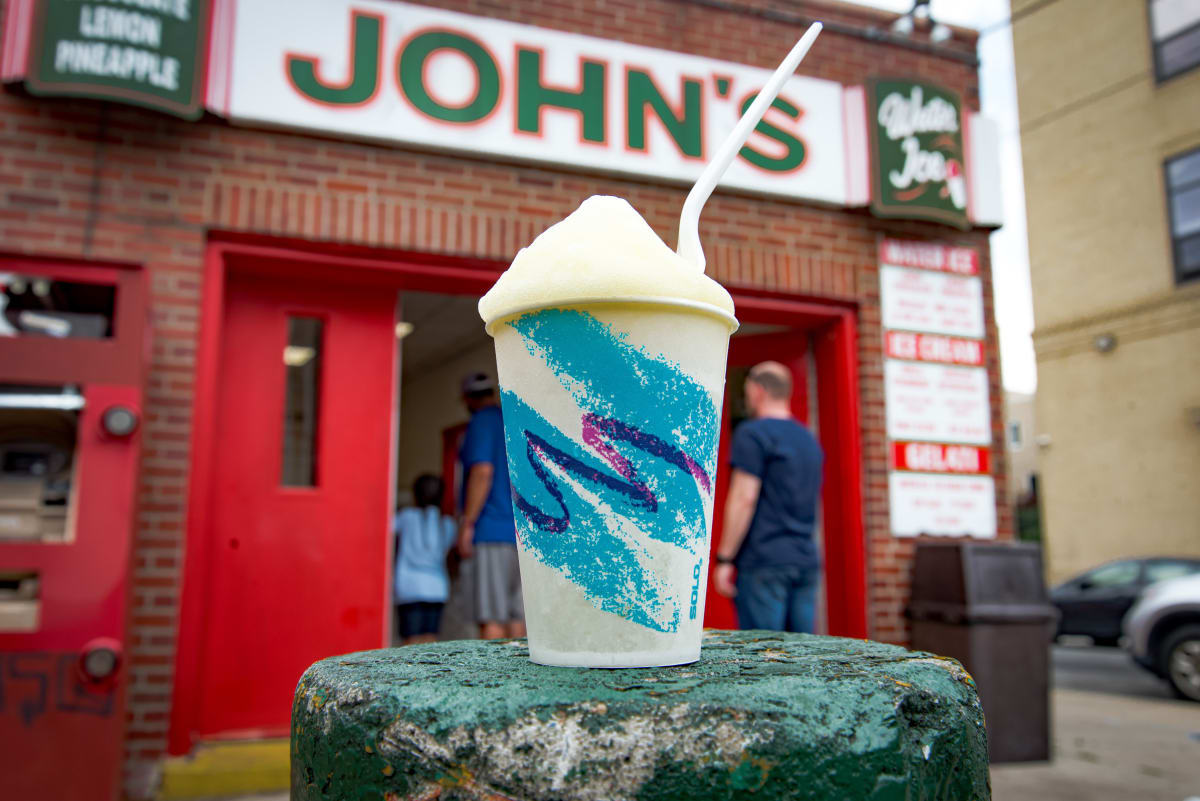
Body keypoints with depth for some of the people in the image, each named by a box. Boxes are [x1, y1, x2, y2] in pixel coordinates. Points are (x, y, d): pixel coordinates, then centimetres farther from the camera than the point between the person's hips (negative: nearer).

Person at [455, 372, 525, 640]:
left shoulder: (483, 421, -4)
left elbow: (482, 471, -16)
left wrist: (466, 524, -15)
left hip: (494, 529, -8)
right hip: (524, 529, 8)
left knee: (491, 617, -10)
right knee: (515, 614, 6)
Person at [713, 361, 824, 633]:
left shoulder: (752, 433, -7)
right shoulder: (809, 439, 17)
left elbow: (744, 498, -13)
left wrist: (724, 559, -11)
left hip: (764, 562, -7)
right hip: (807, 561, 7)